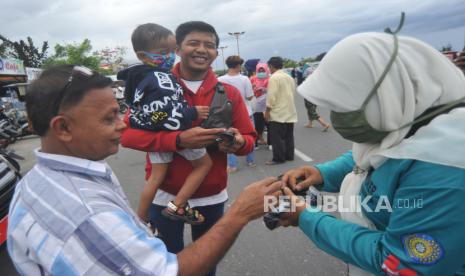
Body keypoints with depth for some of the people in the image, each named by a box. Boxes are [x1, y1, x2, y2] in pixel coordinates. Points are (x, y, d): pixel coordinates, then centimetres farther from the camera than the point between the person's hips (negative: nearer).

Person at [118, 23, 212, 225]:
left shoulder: (137, 77, 8)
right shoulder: (162, 79, -23)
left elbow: (136, 110, 17)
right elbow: (169, 113, -30)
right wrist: (194, 113, -19)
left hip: (154, 135, 9)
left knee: (155, 177, 17)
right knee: (204, 163, 10)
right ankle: (177, 206, 7)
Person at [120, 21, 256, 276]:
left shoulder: (229, 93, -3)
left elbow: (249, 139, 0)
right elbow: (127, 134, -16)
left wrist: (238, 143, -25)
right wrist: (179, 139, -31)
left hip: (212, 196, 2)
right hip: (165, 194, -1)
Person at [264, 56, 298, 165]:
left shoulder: (274, 77, -13)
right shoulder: (289, 77, 14)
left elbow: (271, 96, -18)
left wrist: (267, 111, -12)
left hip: (278, 113, -8)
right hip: (290, 112, 9)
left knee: (277, 137, -1)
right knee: (288, 135, 14)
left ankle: (278, 158, 3)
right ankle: (289, 156, 21)